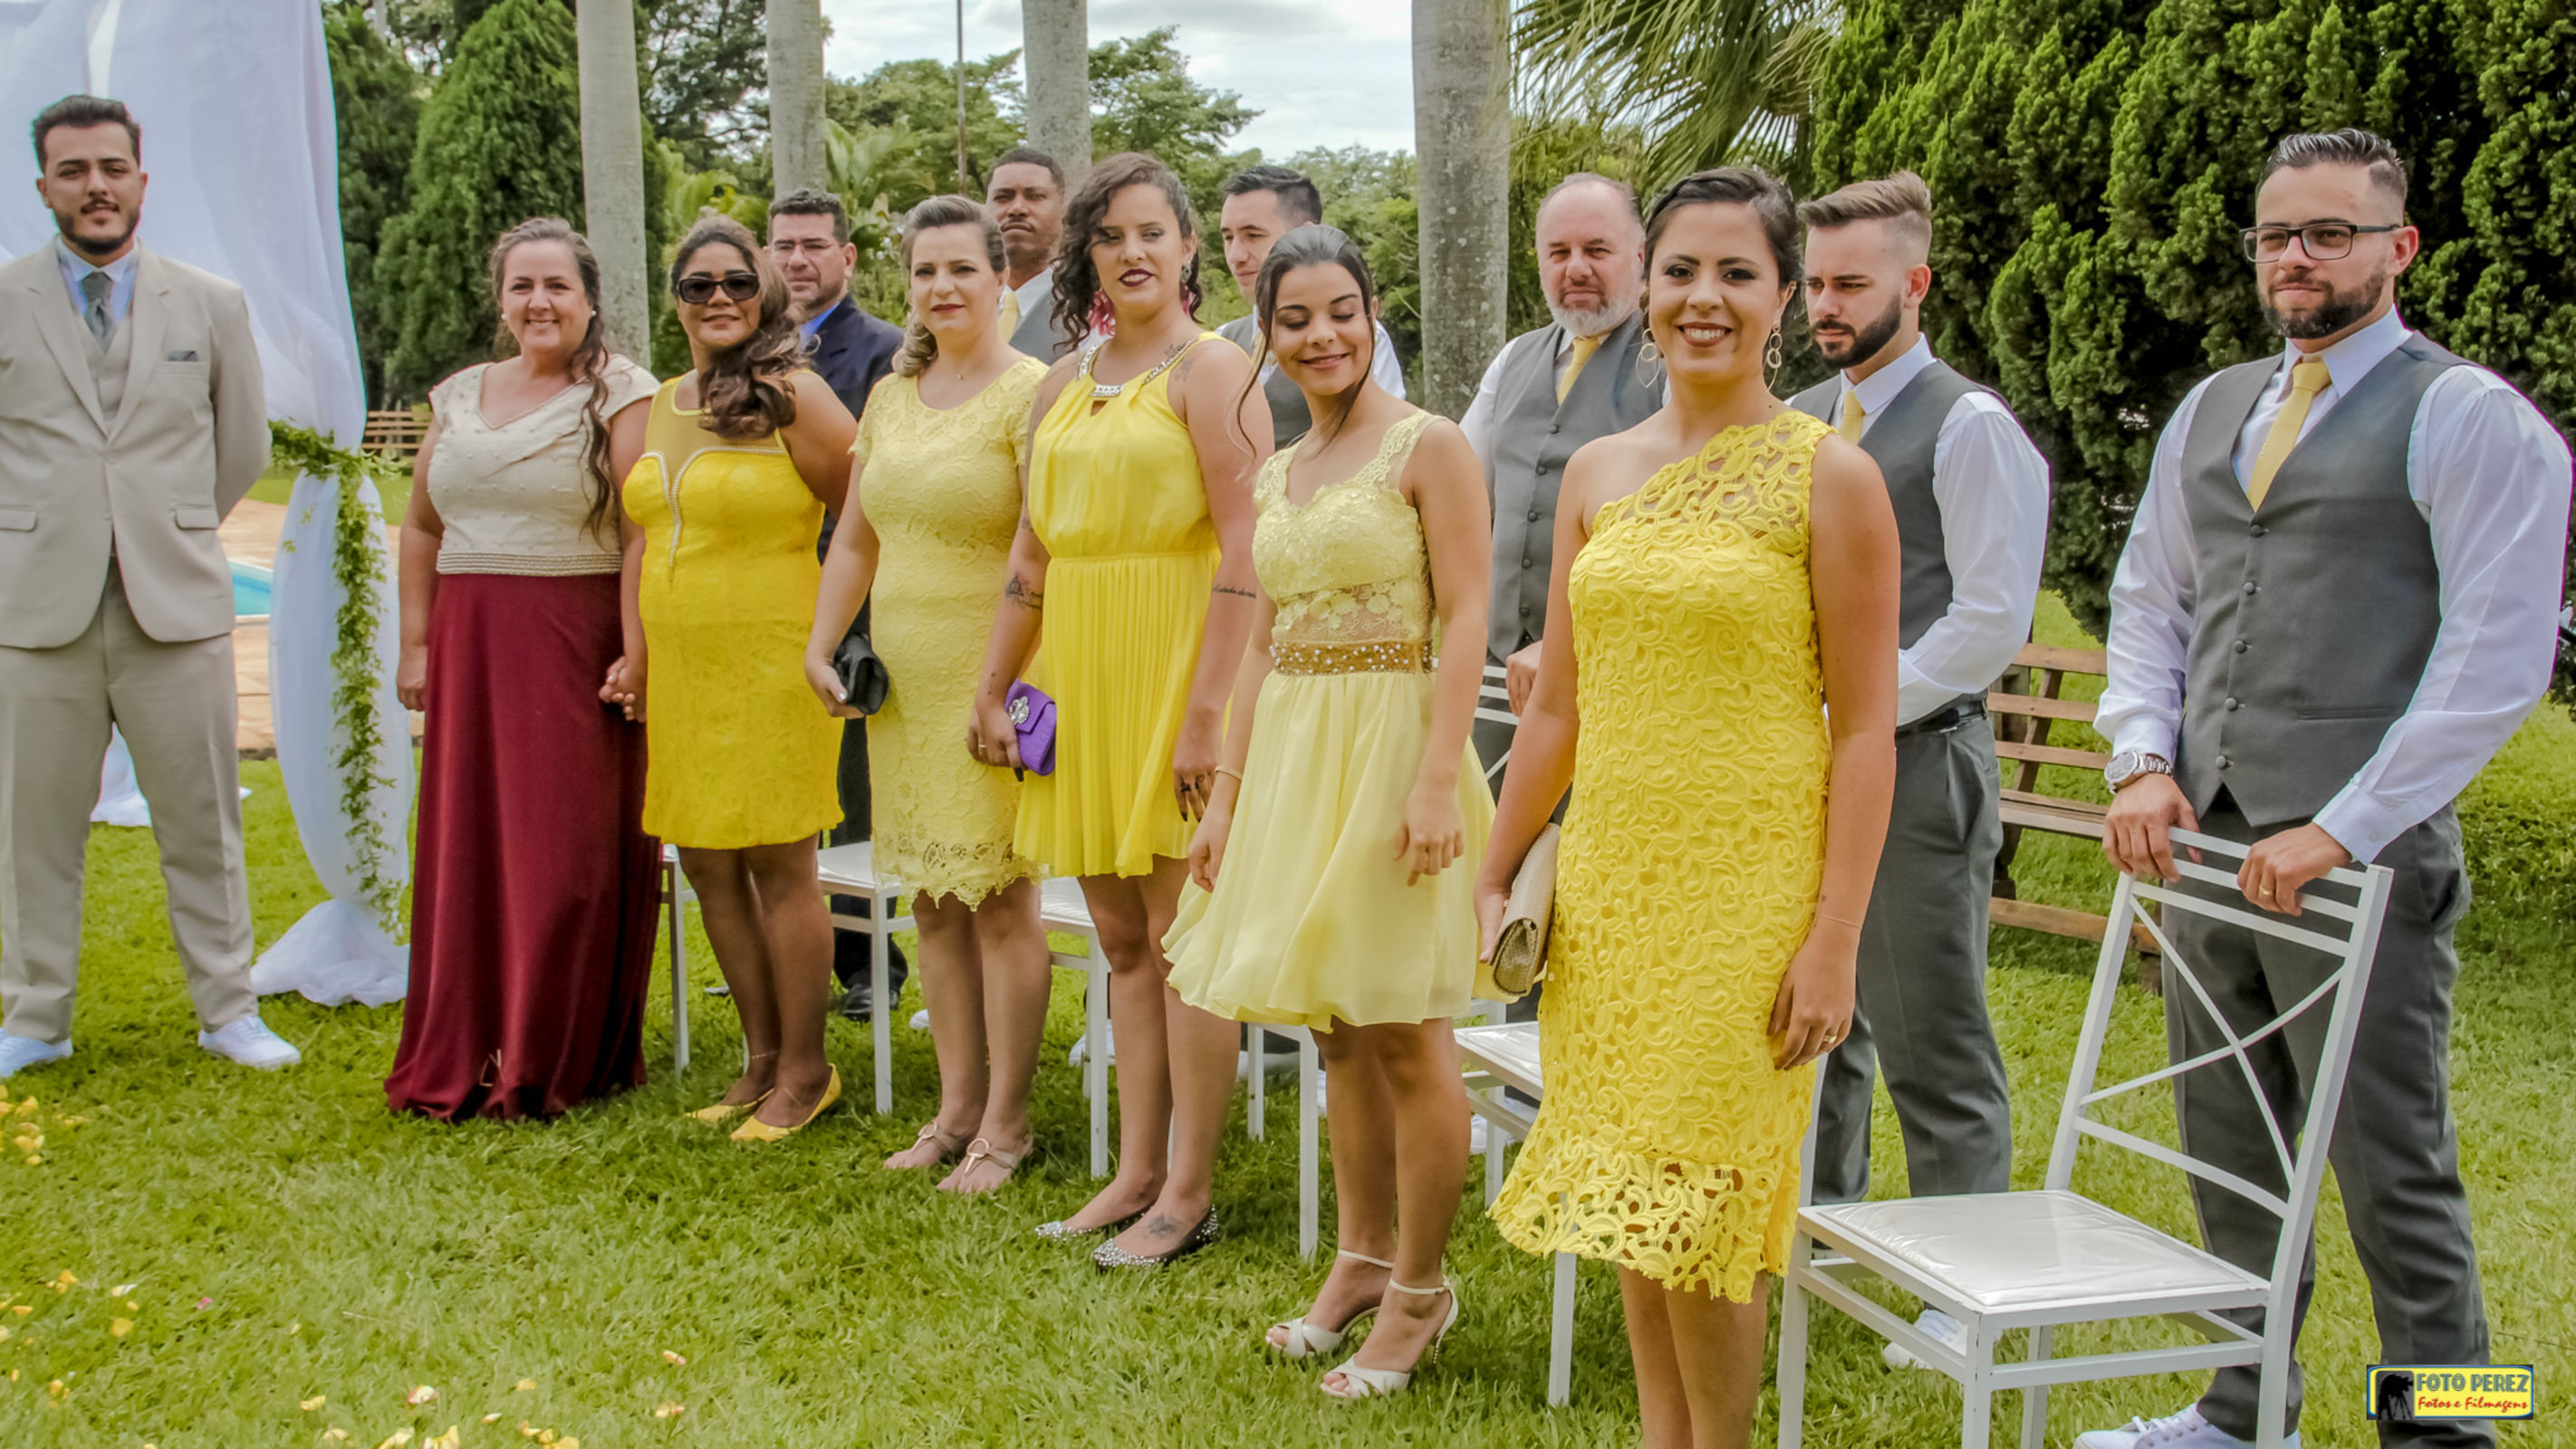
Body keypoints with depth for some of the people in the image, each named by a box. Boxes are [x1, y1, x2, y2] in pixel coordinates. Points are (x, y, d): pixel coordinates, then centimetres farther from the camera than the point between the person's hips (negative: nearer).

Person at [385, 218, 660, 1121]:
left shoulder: (621, 395, -1)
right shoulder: (459, 396, 15)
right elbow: (421, 526, 18)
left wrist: (635, 651, -17)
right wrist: (416, 643, 11)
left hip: (577, 647, -5)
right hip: (470, 648, 5)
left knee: (568, 857, -2)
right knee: (466, 849, 6)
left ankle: (554, 1065, 10)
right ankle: (460, 1062, 18)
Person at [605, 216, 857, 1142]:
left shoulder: (794, 398, -8)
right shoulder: (659, 406, 13)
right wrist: (635, 650, 14)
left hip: (771, 661, -7)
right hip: (679, 666, 7)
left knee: (778, 865, -2)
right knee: (708, 863, 10)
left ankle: (804, 1069, 11)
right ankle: (762, 1057, 23)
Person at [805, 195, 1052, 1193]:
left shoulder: (1029, 392, -9)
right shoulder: (893, 396, 14)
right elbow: (856, 538, 19)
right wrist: (820, 649, 12)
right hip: (905, 678, 7)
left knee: (999, 897, -3)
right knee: (933, 899, 11)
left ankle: (1005, 1122, 8)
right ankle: (957, 1106, 22)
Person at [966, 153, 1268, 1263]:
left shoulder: (1209, 370, -6)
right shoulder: (1063, 387, 15)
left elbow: (1244, 554, -14)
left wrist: (1208, 710, -19)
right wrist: (993, 689, 16)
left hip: (1171, 667, -7)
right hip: (1080, 672, 7)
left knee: (1182, 937, -2)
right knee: (1121, 940, 11)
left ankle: (1189, 1190, 7)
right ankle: (1136, 1173, 20)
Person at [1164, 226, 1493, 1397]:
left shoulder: (1428, 445, -6)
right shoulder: (1277, 476, 14)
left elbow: (1465, 623, -12)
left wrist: (1439, 778, -20)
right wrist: (1225, 796, 14)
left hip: (1390, 742, -7)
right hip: (1290, 753, 7)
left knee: (1404, 1033, 0)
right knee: (1337, 1030, 13)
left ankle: (1420, 1289, 12)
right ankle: (1361, 1257, 26)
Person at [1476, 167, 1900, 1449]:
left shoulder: (1829, 478, -6)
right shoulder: (1598, 473, 8)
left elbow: (1864, 729, -8)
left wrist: (1834, 939, -13)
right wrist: (1494, 876, 13)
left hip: (1749, 885, -5)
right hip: (1608, 875, 5)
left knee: (1694, 1209, 1)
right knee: (1625, 1202, 12)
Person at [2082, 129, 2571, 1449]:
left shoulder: (2470, 419, -5)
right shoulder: (2209, 414, 15)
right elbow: (2148, 603, 19)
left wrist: (2341, 829, -16)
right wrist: (2143, 763, 2)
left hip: (2360, 856, -6)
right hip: (2208, 842, 7)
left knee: (2392, 1170, -1)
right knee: (2230, 1156, 15)